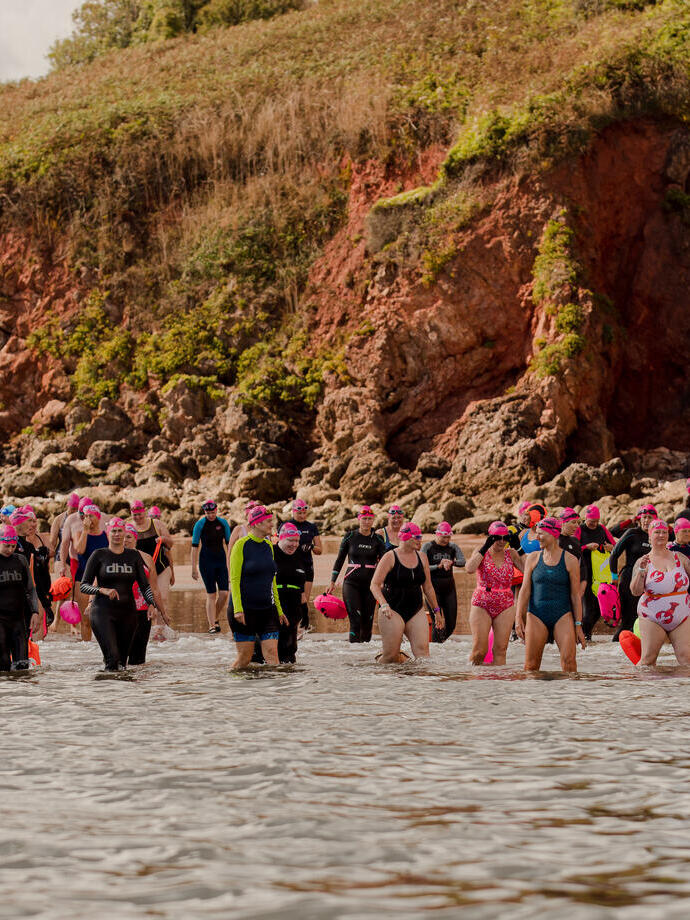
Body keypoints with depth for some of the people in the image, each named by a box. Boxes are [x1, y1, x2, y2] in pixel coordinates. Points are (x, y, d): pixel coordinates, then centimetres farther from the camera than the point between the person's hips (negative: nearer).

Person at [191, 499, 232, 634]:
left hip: (221, 560, 3)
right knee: (211, 594, -6)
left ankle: (216, 619, 18)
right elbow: (195, 546, -4)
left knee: (224, 593, -5)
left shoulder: (223, 523, 2)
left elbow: (229, 543, 10)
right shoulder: (200, 524, -6)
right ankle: (211, 625, -1)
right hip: (206, 562, -3)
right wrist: (194, 568, -7)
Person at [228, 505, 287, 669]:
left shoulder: (268, 545, 12)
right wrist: (238, 609, -19)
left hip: (267, 609, 5)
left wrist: (279, 609, 18)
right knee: (245, 657, -2)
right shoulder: (242, 544, -7)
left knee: (271, 654, -5)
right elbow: (234, 579, -11)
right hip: (245, 609, -5)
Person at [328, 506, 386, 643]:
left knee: (367, 621, 4)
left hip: (370, 584, 2)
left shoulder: (377, 540, 4)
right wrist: (332, 582, 5)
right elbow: (339, 560, 9)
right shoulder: (350, 537, 2)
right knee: (355, 620, -14)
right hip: (351, 583, -2)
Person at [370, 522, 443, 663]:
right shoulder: (390, 557, -6)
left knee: (422, 651, -11)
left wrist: (436, 610, 20)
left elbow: (428, 587, 20)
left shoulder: (421, 557, 10)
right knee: (390, 656, -6)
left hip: (416, 611, 5)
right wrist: (384, 605, -24)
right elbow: (375, 585, -9)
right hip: (393, 611, -5)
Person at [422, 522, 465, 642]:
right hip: (433, 587, -4)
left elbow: (462, 562, -11)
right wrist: (439, 566, -21)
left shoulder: (453, 547, 6)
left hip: (449, 587, 4)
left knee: (451, 622, 4)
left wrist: (452, 562, -31)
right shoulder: (428, 547, -1)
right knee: (436, 622, -9)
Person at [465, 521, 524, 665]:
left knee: (500, 649, 0)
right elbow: (469, 569, -22)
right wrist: (484, 548, -18)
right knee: (479, 650, -7)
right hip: (482, 604, -2)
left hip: (505, 606, 2)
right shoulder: (481, 553, -2)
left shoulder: (511, 554, 5)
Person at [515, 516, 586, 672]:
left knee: (569, 659, -15)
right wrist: (518, 618, -2)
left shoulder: (570, 560, 2)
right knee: (531, 664, -2)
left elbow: (575, 595, 3)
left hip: (562, 615, -1)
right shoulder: (533, 558, 8)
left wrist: (578, 625, 0)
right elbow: (525, 590, 6)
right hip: (536, 616, 2)